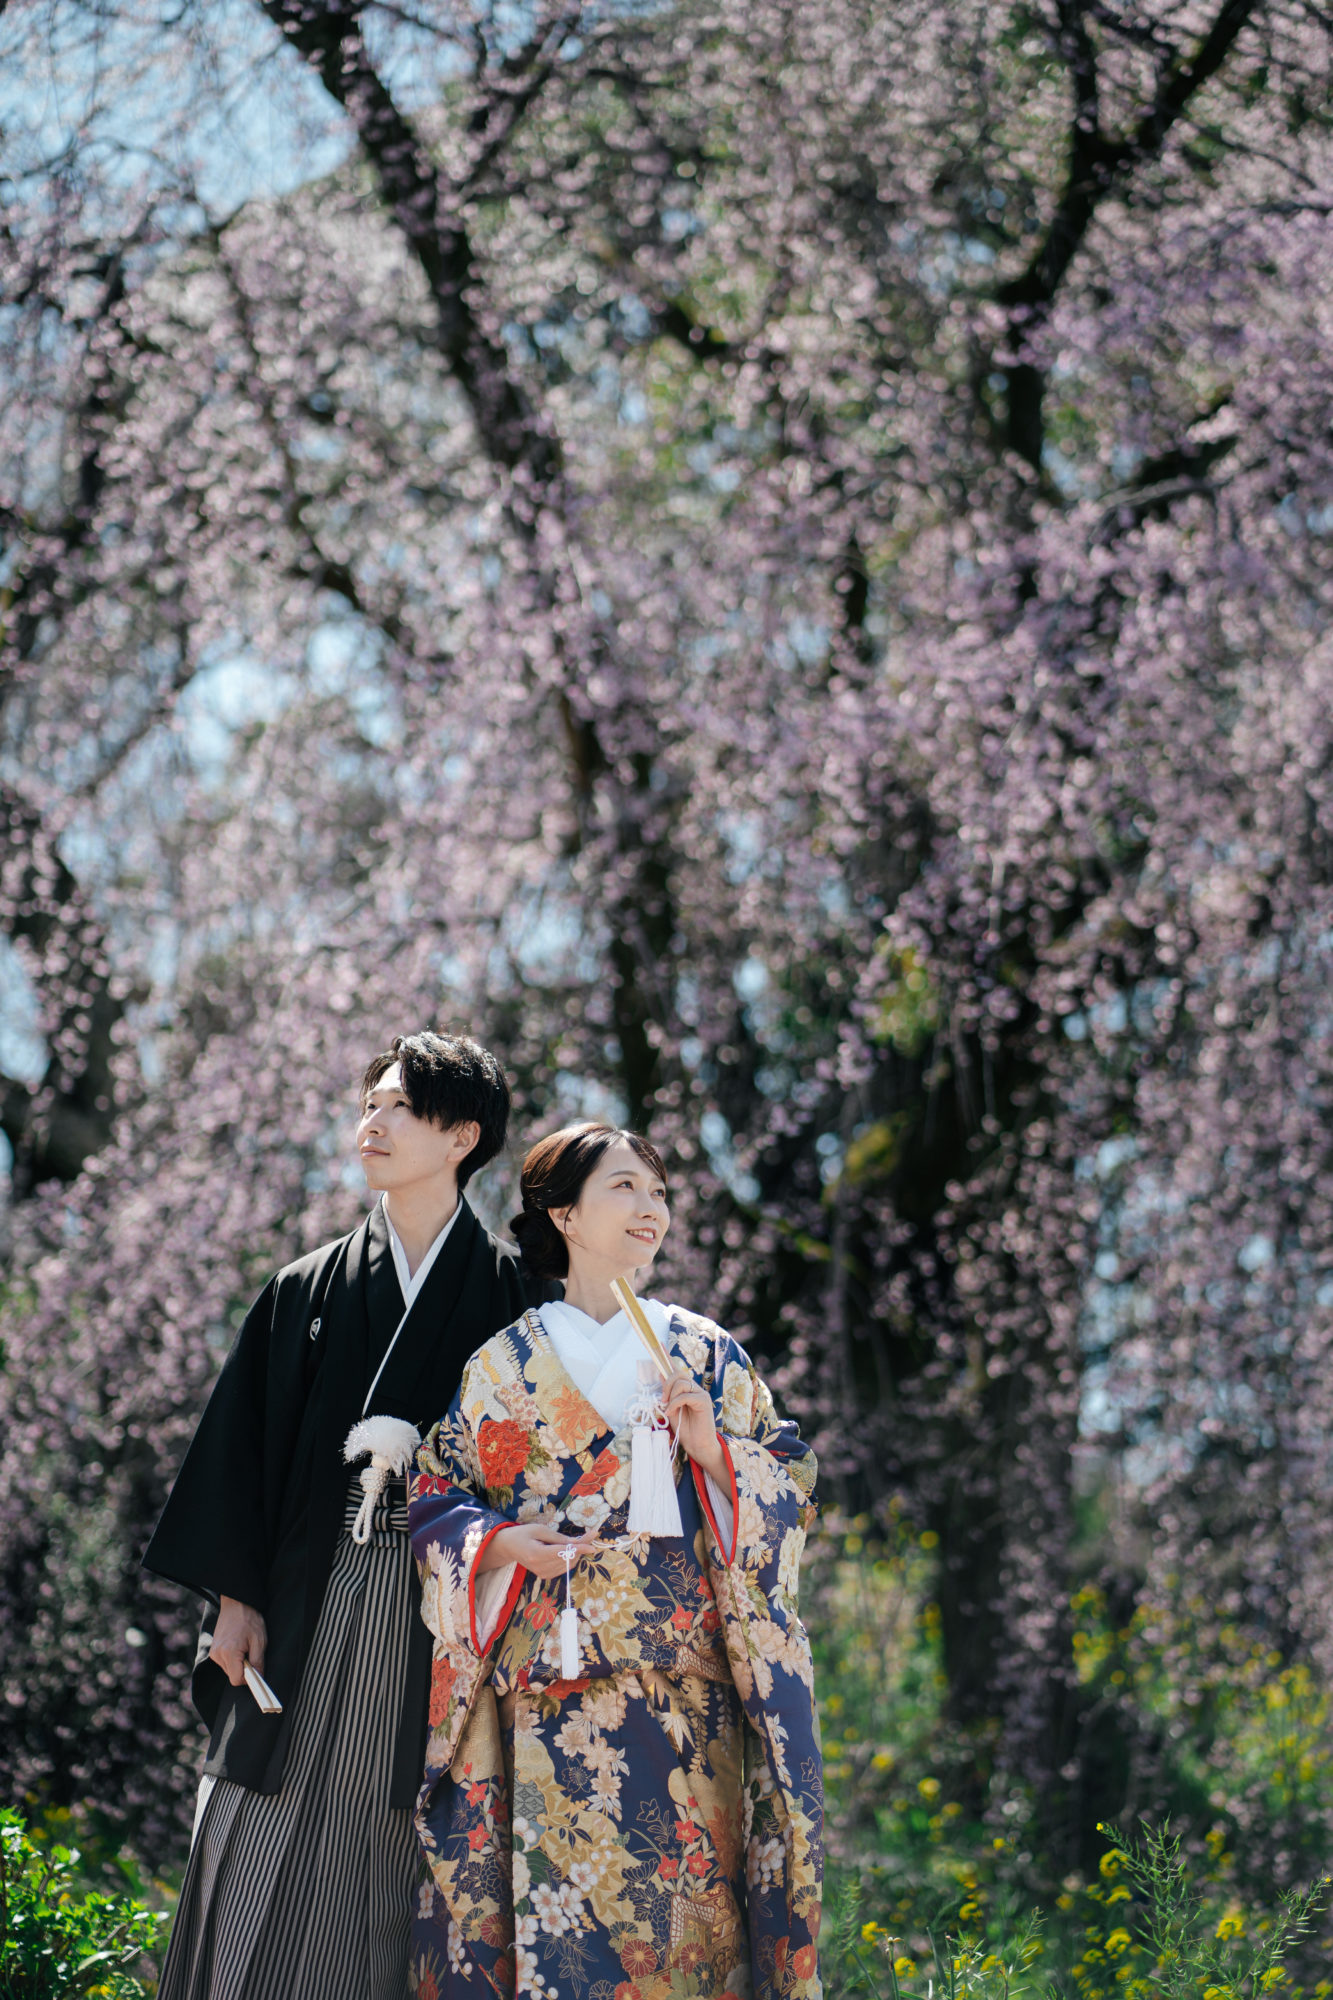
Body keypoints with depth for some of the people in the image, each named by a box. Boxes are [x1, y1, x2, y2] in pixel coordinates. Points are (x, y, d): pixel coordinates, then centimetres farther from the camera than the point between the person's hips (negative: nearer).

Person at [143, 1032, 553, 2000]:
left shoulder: (515, 1295, 4)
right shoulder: (309, 1291, 12)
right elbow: (244, 1442, 10)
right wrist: (235, 1597, 1)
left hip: (442, 1611, -3)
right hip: (309, 1603, 3)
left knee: (397, 1866, -2)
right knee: (266, 1863, 0)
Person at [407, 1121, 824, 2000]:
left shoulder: (706, 1354, 12)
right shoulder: (503, 1364, 8)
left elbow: (790, 1485, 9)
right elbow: (433, 1501, 8)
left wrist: (713, 1451, -9)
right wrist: (504, 1545, -11)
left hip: (685, 1691, 1)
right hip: (549, 1686, -1)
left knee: (679, 1903, -4)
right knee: (554, 1905, -8)